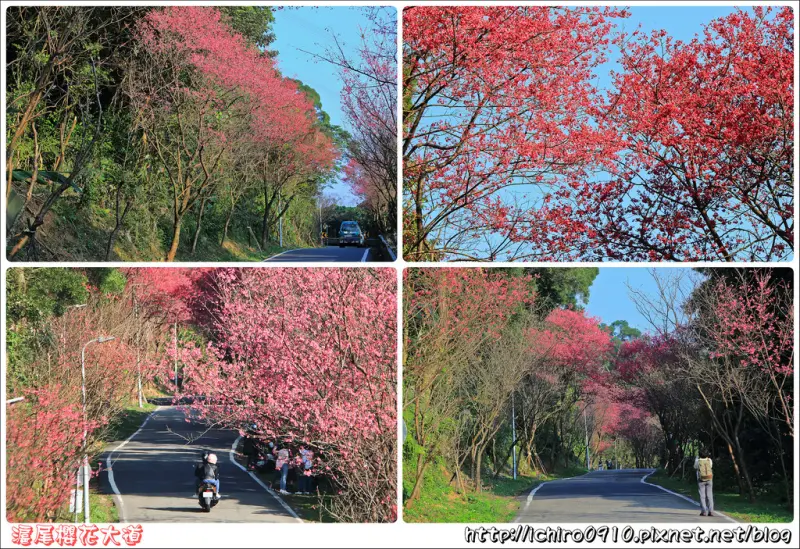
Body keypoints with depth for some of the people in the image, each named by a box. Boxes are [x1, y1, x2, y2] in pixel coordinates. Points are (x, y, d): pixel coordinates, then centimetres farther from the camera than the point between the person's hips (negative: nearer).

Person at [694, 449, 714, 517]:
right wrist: (707, 457, 27)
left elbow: (695, 467, 14)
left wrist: (696, 458, 23)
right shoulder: (709, 460, -2)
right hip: (709, 480, 2)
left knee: (702, 496, 1)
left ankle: (704, 511, -5)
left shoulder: (698, 461, -7)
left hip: (701, 480, -2)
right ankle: (711, 511, -4)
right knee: (710, 496, 4)